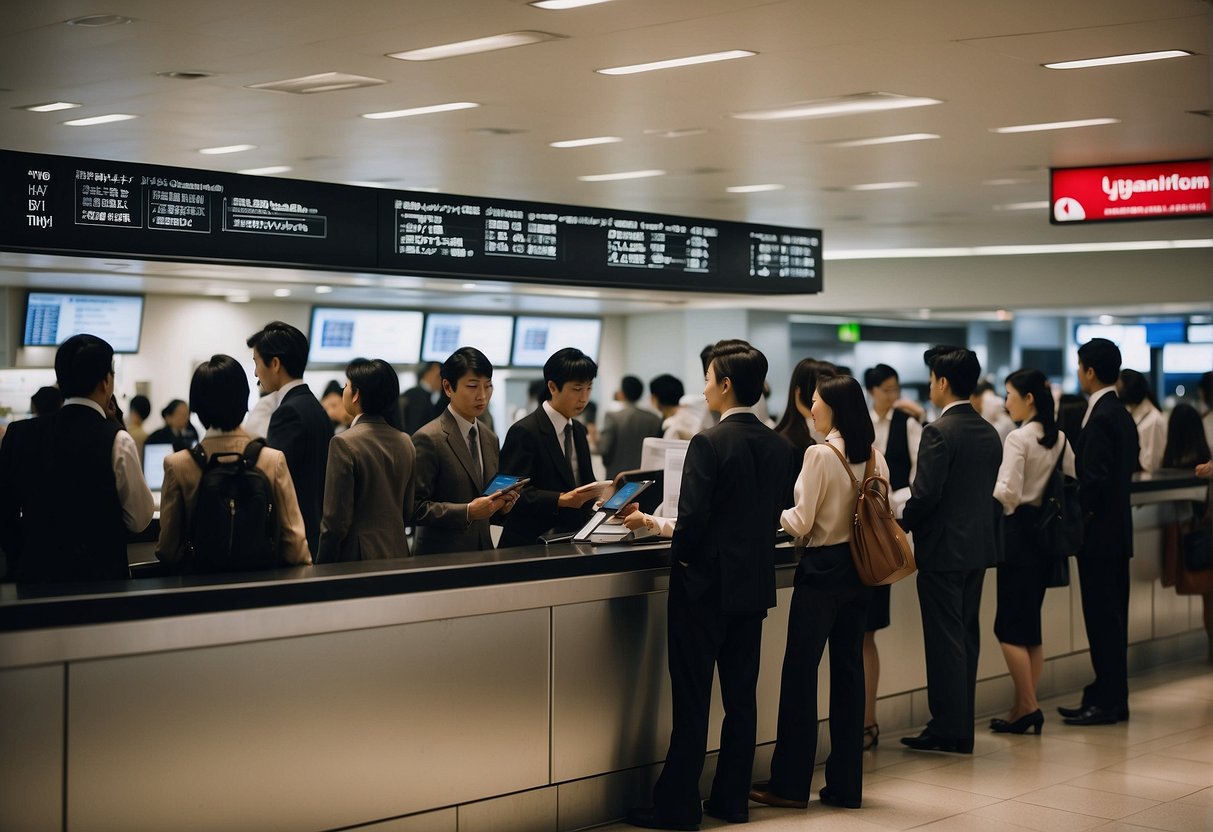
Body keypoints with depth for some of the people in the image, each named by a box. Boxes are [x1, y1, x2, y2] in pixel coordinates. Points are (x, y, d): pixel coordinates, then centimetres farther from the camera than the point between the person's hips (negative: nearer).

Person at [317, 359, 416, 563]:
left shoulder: (344, 444, -14)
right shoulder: (405, 442, 6)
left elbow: (336, 519, -14)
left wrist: (322, 566, -5)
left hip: (357, 555, -7)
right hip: (398, 554, 7)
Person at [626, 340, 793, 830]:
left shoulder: (710, 443, -16)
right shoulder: (779, 447, 5)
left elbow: (692, 518, -20)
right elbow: (775, 516, 9)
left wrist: (679, 554, -2)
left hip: (705, 585, -7)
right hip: (754, 585, 7)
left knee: (692, 700, -1)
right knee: (741, 697, 12)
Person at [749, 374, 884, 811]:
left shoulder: (819, 454, -15)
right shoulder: (875, 456, 4)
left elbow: (801, 524, -14)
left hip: (823, 570, -7)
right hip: (859, 569, 7)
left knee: (800, 672, 1)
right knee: (849, 672, 11)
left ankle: (790, 783, 7)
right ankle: (846, 783, 15)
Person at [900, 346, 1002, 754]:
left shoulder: (939, 432, -16)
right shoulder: (990, 433, 9)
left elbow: (926, 493, -20)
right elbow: (987, 490, 13)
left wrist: (903, 525, -4)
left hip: (943, 548, -8)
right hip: (979, 544, 8)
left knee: (945, 640, -2)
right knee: (966, 636, 13)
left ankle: (947, 730, 2)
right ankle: (962, 728, 19)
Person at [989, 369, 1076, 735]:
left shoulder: (1018, 438, -15)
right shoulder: (1059, 438, 8)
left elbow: (1006, 492, -22)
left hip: (1019, 530, -8)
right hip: (1046, 530, 8)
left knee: (1009, 627, -1)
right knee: (1030, 625, 12)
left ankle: (1028, 707, -3)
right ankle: (1025, 708, 14)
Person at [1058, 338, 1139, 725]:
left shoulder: (1100, 418, -17)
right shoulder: (1123, 416, 12)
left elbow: (1095, 478, -23)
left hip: (1099, 532, -10)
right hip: (1118, 528, 10)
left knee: (1103, 617, -5)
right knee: (1110, 616, 13)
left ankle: (1107, 701, 0)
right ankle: (1112, 696, 20)